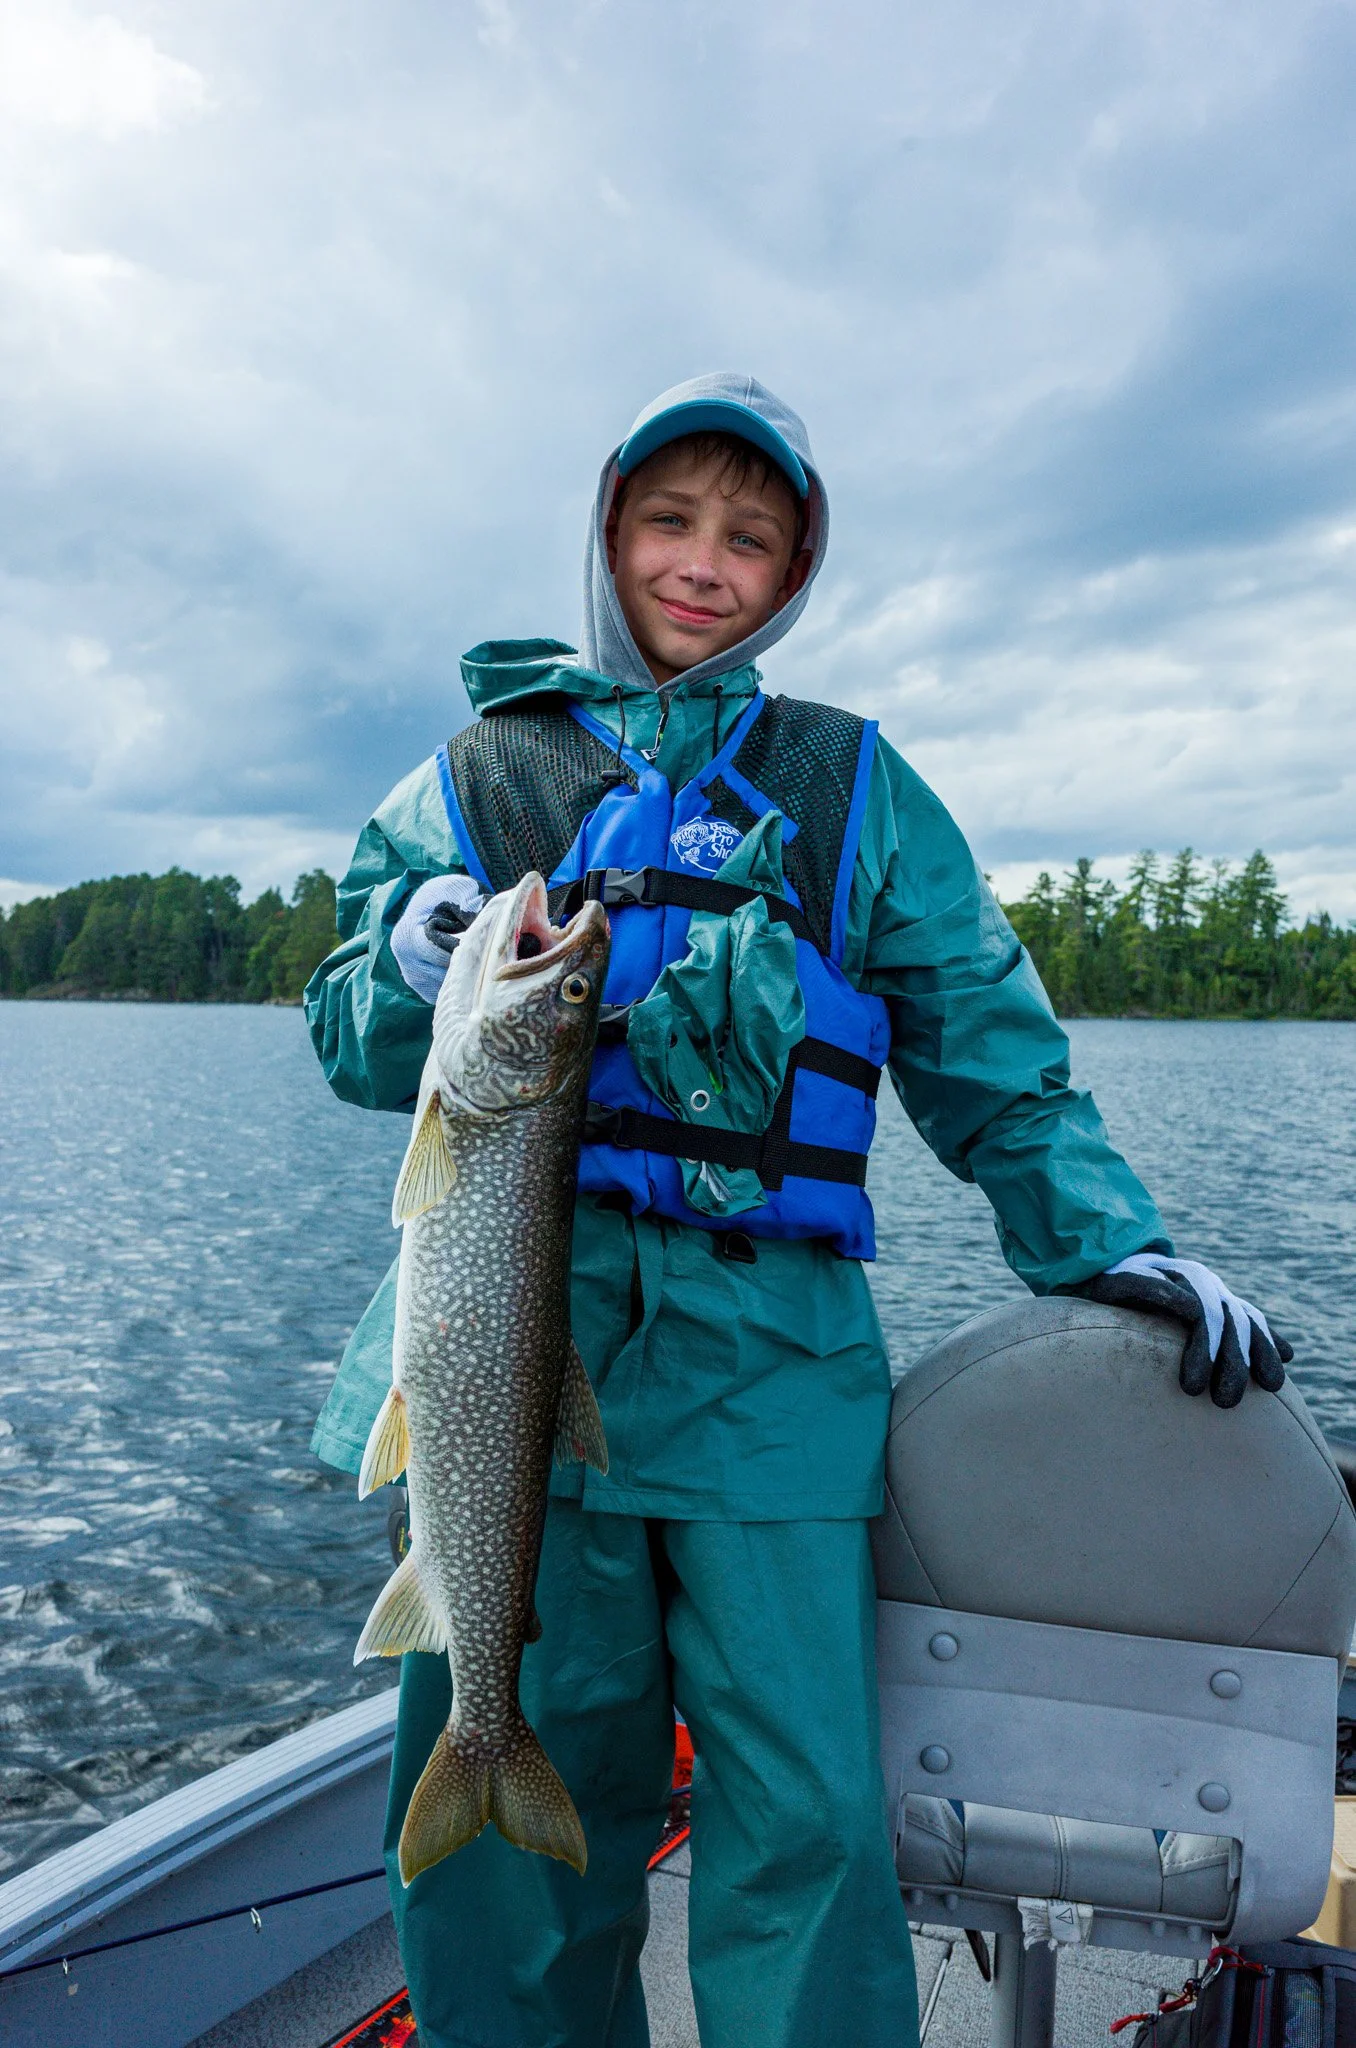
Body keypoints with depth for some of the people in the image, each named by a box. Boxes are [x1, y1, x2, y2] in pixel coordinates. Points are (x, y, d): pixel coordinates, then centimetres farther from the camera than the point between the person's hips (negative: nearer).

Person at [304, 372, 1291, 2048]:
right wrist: (418, 965, -9)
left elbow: (984, 1047, 11)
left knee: (804, 1815, 1)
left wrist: (1107, 1240, 0)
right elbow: (352, 1048, 12)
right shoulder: (476, 773, 14)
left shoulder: (856, 788, 13)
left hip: (769, 1348, 0)